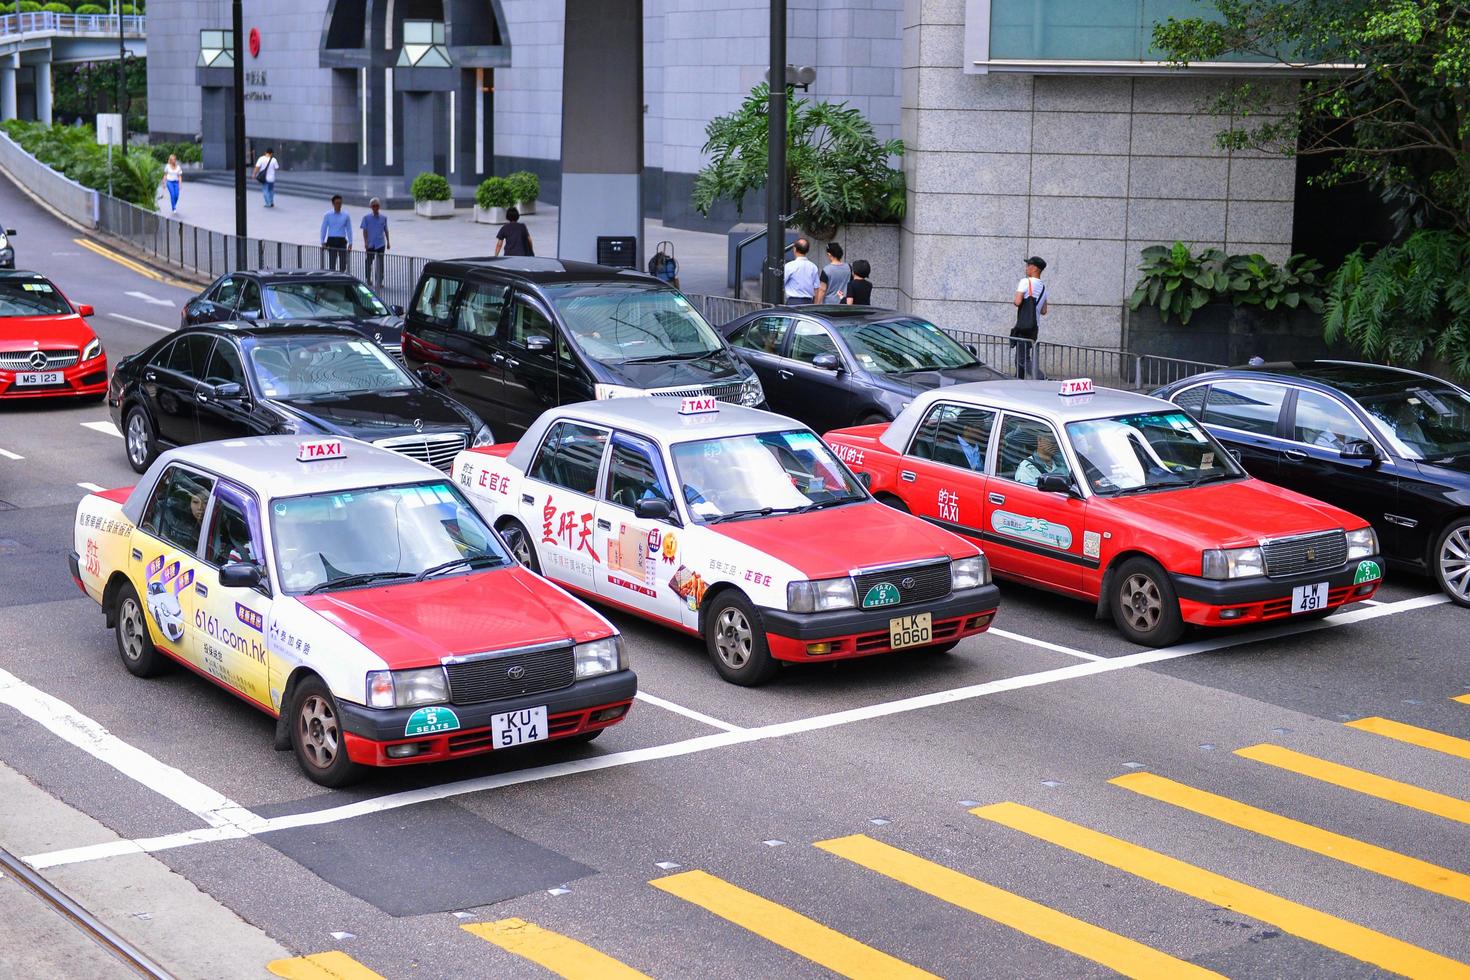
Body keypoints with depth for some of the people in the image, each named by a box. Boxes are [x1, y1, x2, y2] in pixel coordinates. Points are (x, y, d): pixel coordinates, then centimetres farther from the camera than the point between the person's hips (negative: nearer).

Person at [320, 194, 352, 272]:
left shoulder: (346, 215, 7)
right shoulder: (327, 215, 5)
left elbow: (349, 230, 9)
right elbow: (323, 229, 6)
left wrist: (350, 243, 4)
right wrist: (323, 242, -2)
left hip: (342, 241, 1)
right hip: (331, 241, -1)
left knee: (343, 263, 0)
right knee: (332, 263, -3)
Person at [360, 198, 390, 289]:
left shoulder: (383, 217, 5)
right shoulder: (366, 217, 0)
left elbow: (386, 230, 13)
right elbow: (365, 231, -1)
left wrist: (388, 241, 13)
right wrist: (365, 242, -8)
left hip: (380, 244, 1)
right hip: (370, 244, -1)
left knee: (380, 263, 0)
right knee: (368, 262, 8)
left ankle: (379, 282, 4)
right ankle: (368, 280, 24)